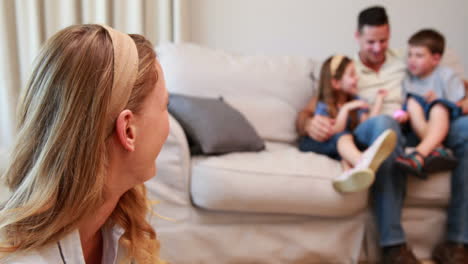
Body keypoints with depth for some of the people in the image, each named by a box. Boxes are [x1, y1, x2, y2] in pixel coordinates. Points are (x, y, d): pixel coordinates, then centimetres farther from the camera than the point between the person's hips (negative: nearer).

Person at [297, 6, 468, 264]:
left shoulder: (405, 64, 22)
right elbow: (304, 115, 6)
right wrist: (309, 123, -20)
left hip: (412, 135, 3)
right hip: (367, 138, -3)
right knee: (384, 123, -39)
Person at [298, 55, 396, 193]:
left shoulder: (355, 101, 11)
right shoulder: (323, 107, -5)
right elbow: (334, 132, -17)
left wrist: (379, 101, -2)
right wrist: (345, 109, -24)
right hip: (328, 145, -5)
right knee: (343, 136, -38)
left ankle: (349, 172, -69)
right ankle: (362, 162, -73)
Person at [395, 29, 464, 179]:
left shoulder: (447, 76, 4)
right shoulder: (408, 80, 12)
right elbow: (406, 110, 6)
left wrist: (436, 102, -14)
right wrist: (405, 115, -16)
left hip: (445, 125, -3)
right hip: (417, 129, 3)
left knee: (439, 107, -31)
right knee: (412, 101, -21)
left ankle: (419, 156, -54)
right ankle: (436, 149, -42)